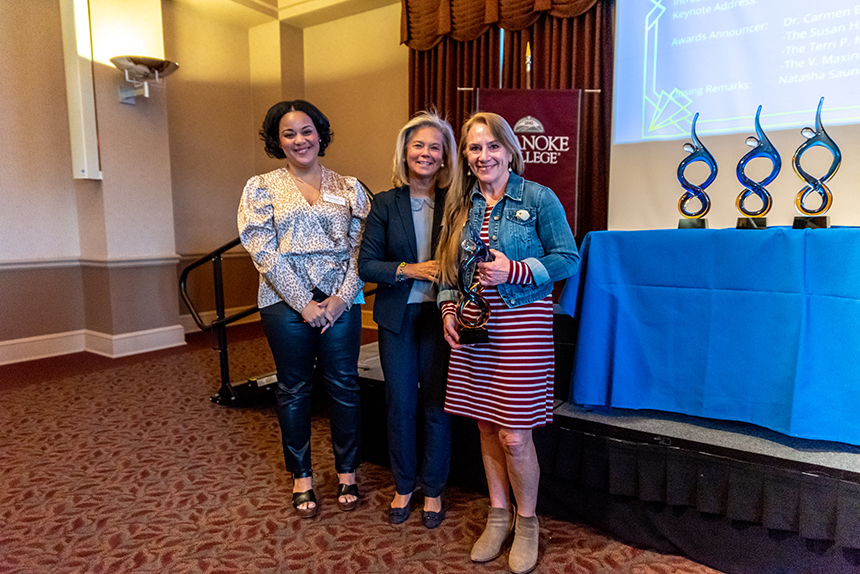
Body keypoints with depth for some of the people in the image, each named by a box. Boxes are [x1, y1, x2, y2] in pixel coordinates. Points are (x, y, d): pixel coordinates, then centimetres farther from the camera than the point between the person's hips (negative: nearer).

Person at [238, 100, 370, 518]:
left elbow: (360, 248, 3)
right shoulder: (261, 189, 3)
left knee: (343, 385, 7)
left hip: (340, 300, 1)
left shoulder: (348, 188, 8)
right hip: (286, 300, -1)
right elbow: (264, 253, -5)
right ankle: (302, 476, 26)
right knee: (293, 389, 9)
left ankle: (347, 471, 25)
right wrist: (304, 303, -12)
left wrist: (342, 296, -9)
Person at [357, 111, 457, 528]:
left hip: (439, 316, -1)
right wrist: (412, 269, -16)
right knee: (400, 403, 11)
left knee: (436, 404, 8)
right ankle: (403, 486, 32)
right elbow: (366, 265, -2)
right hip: (397, 317, 1)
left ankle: (433, 489, 28)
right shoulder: (385, 203, 0)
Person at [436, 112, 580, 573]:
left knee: (514, 435, -2)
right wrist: (449, 310, 2)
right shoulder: (461, 204, 10)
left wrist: (513, 271, -16)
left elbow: (567, 258, -4)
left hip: (521, 322, -4)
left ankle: (526, 522, 23)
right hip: (473, 324, 5)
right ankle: (499, 514, 32)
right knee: (487, 427, 13)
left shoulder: (538, 198, -3)